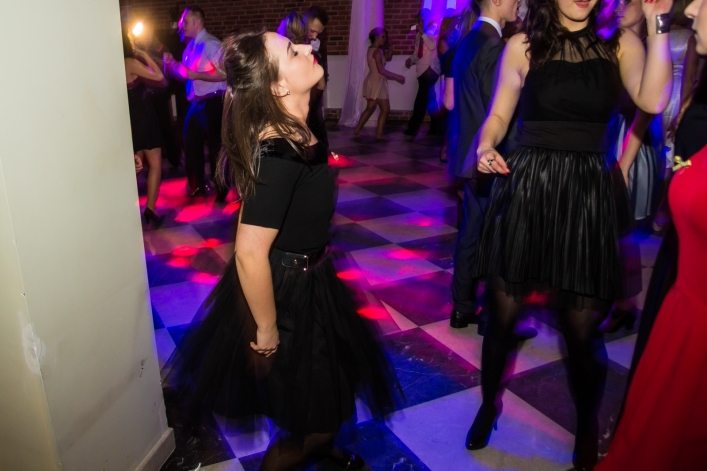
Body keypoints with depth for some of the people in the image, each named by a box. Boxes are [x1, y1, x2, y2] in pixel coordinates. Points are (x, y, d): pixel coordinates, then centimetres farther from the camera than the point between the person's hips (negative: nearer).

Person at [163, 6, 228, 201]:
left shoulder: (211, 44, -13)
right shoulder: (191, 46, 13)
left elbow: (224, 74, -21)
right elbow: (184, 74, 19)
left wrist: (196, 75, -22)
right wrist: (171, 63, 2)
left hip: (212, 103, -9)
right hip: (195, 102, 9)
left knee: (216, 146, 2)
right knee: (191, 144, 16)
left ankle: (221, 188, 18)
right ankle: (197, 185, 31)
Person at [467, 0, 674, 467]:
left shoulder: (620, 42, 8)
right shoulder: (523, 45, 7)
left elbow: (653, 99, -9)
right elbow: (499, 116, 7)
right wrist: (486, 146, -12)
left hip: (588, 192, 0)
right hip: (524, 186, 0)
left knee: (583, 328, 3)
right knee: (502, 314, 7)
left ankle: (588, 428, 29)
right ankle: (489, 403, 34)